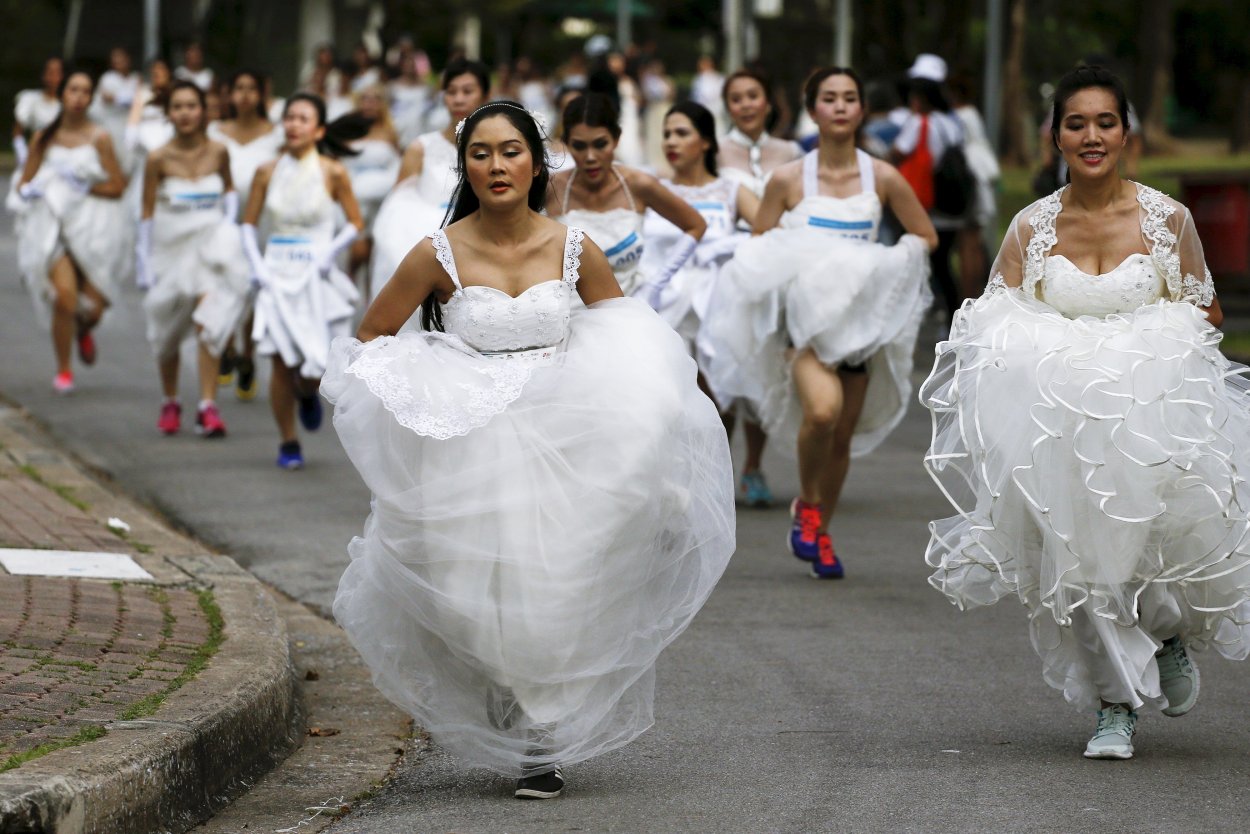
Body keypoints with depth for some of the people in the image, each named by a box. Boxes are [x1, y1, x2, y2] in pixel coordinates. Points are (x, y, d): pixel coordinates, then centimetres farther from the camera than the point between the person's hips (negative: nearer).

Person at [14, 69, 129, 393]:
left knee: (93, 307, -2)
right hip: (52, 227, 0)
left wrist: (85, 187, -14)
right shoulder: (44, 138, 7)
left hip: (93, 229, 0)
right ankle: (63, 369, 0)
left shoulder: (98, 138, 0)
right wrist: (28, 190, -9)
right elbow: (24, 181, 14)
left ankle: (83, 331, 40)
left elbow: (117, 186, 0)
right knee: (64, 295, -20)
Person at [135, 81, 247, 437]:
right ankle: (170, 403, 33)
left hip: (211, 244, -1)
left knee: (208, 322, -17)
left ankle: (208, 407, -18)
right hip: (171, 247, 1)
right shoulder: (159, 159, -9)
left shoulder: (218, 152, -5)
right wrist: (143, 263, -3)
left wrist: (230, 219, -1)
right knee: (168, 332, 13)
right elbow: (147, 213, -3)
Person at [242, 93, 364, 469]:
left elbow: (355, 223, 1)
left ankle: (308, 393, 31)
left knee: (314, 371, -7)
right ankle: (288, 444, 12)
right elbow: (248, 224, 10)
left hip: (316, 278, -2)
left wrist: (328, 254, -13)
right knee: (282, 363, -2)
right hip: (277, 276, 2)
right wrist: (256, 265, -3)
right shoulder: (267, 173, 2)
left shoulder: (332, 173, -4)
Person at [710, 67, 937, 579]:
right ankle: (806, 505, -2)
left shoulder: (882, 179, 2)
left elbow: (925, 236, 13)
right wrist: (788, 264, -13)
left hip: (861, 317, 3)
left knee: (843, 435, 7)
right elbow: (757, 251, 7)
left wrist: (890, 265, -3)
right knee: (822, 408, -28)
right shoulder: (788, 180, -2)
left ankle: (820, 533, 28)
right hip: (804, 311, -3)